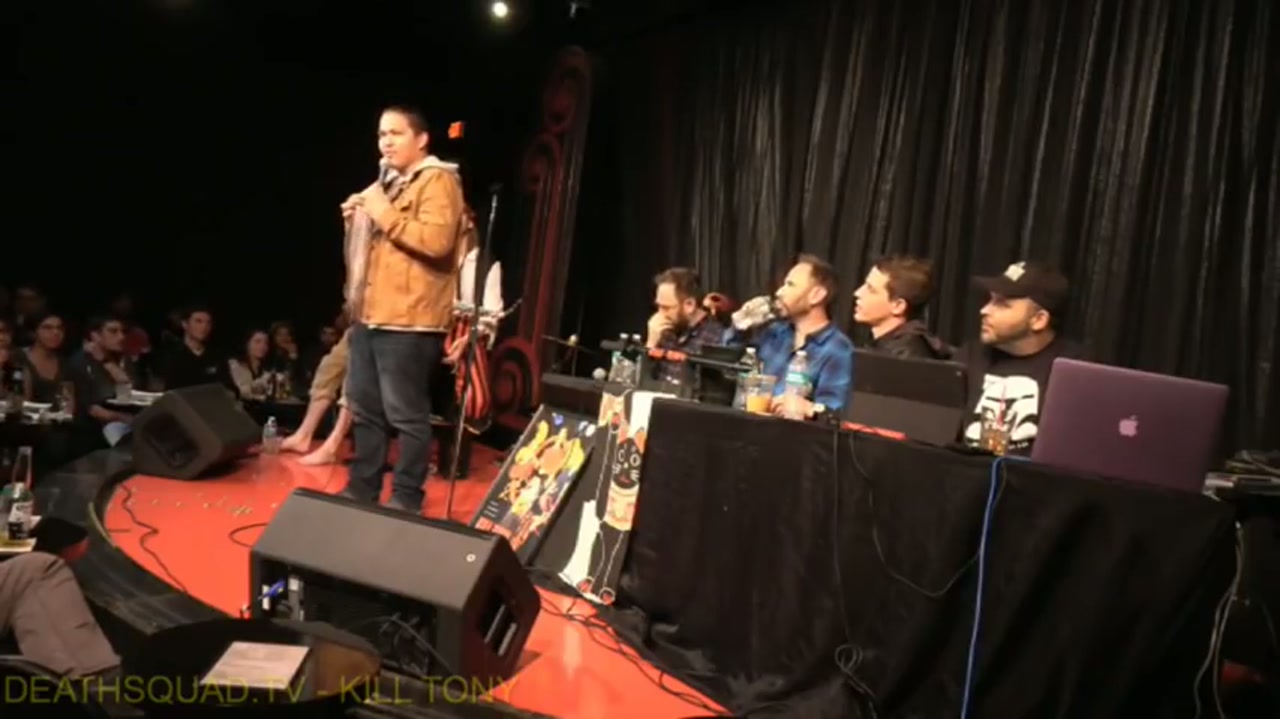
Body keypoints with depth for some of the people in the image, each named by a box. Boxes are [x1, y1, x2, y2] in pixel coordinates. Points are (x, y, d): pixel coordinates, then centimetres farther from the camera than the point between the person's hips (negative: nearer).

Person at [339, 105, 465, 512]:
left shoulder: (438, 181, -6)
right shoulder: (388, 182, 23)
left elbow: (437, 241, -22)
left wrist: (386, 216, -17)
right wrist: (358, 221, 13)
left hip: (408, 320, -9)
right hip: (370, 313, 10)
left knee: (406, 413, -6)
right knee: (364, 408, 13)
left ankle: (407, 498, 3)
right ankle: (362, 488, 23)